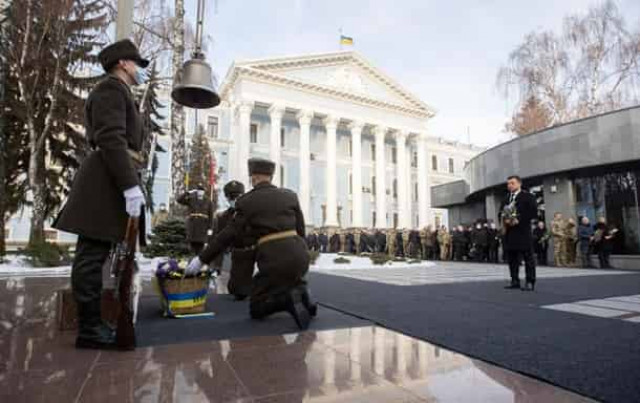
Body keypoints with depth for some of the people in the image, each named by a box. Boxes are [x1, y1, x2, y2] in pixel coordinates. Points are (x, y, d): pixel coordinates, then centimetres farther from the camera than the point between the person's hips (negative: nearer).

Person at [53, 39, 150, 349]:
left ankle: (92, 323, 17)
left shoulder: (117, 93, 28)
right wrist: (130, 186, -23)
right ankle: (89, 329, 0)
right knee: (92, 254, -7)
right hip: (106, 181, -10)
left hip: (107, 181, 10)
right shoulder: (111, 88, -3)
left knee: (94, 253, 10)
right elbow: (111, 139, -17)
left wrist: (129, 183, 19)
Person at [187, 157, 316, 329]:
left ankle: (288, 299, -15)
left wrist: (202, 259, 11)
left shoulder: (246, 202, 2)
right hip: (299, 255, 5)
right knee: (293, 277, 41)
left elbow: (227, 236, 2)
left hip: (274, 260, -4)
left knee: (256, 310, 15)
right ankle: (301, 293, 8)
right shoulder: (290, 195, 13)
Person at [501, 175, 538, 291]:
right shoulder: (506, 198, 17)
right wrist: (505, 219, -2)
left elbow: (533, 212, -9)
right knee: (512, 258, 8)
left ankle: (530, 282, 2)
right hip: (510, 232, 6)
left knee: (528, 258, -2)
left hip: (523, 231, -6)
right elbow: (502, 212, 20)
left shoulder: (527, 196, -1)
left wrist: (519, 220, -17)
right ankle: (515, 281, 15)